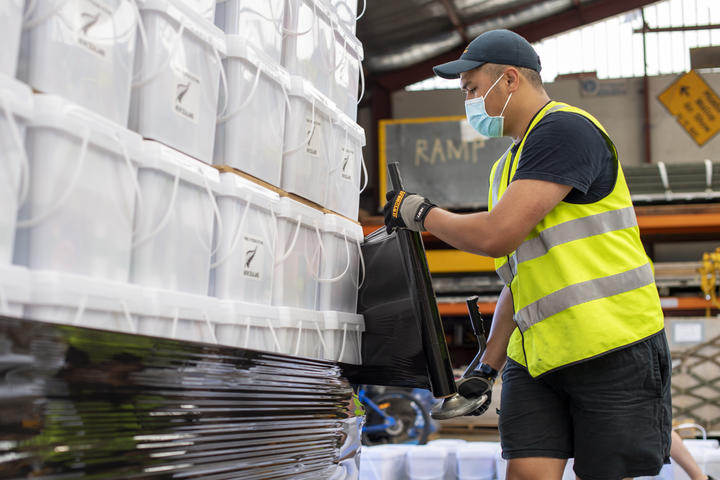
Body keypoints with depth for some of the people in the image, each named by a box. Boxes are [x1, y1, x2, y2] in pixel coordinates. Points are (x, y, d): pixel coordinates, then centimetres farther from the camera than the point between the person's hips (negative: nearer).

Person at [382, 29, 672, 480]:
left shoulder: (564, 129, -10)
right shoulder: (508, 166, 20)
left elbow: (497, 235, -21)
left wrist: (422, 213, -4)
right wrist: (488, 366, 17)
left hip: (614, 350, -7)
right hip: (536, 357, 8)